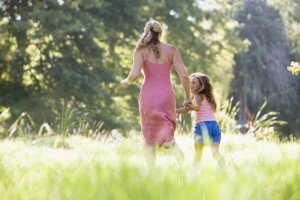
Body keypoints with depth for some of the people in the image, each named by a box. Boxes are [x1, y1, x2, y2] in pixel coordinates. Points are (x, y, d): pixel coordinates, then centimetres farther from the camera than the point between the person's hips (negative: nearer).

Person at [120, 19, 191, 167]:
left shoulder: (141, 50, 0)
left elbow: (134, 75, -12)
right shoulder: (171, 50, 6)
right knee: (165, 133, 10)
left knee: (149, 139, 12)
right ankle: (173, 145, -25)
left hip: (148, 95, -1)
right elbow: (184, 75, 0)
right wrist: (188, 97, 10)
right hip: (166, 95, 1)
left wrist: (126, 82, 10)